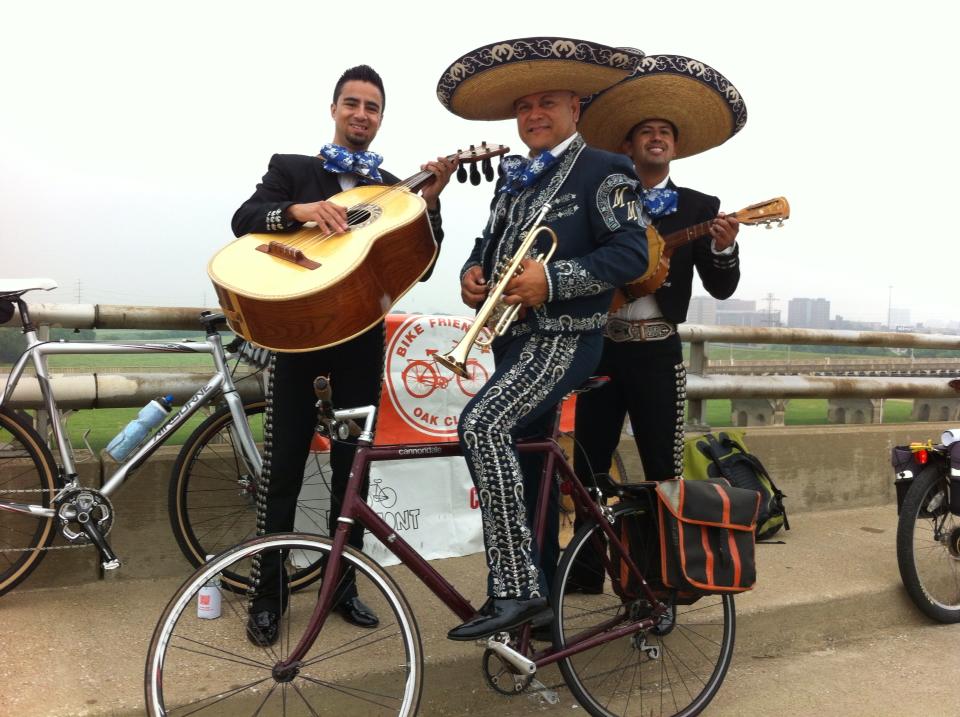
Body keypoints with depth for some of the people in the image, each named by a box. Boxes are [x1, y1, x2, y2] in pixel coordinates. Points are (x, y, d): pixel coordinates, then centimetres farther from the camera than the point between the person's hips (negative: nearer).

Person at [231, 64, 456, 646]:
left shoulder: (395, 189, 11)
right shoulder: (292, 169, 6)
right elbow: (243, 220, -8)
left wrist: (431, 202, -9)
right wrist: (300, 210, -25)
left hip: (363, 340, 3)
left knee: (351, 467, 10)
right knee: (286, 468, 1)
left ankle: (342, 584, 24)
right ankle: (269, 595, 13)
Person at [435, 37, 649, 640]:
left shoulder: (602, 171, -6)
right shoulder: (516, 178, 18)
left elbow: (631, 252, -15)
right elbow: (492, 242, 24)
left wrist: (551, 280, -23)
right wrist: (472, 273, 1)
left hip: (565, 339, -9)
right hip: (515, 338, 9)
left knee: (482, 425, -29)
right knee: (524, 461, 13)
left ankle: (515, 588, -23)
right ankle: (540, 596, 28)